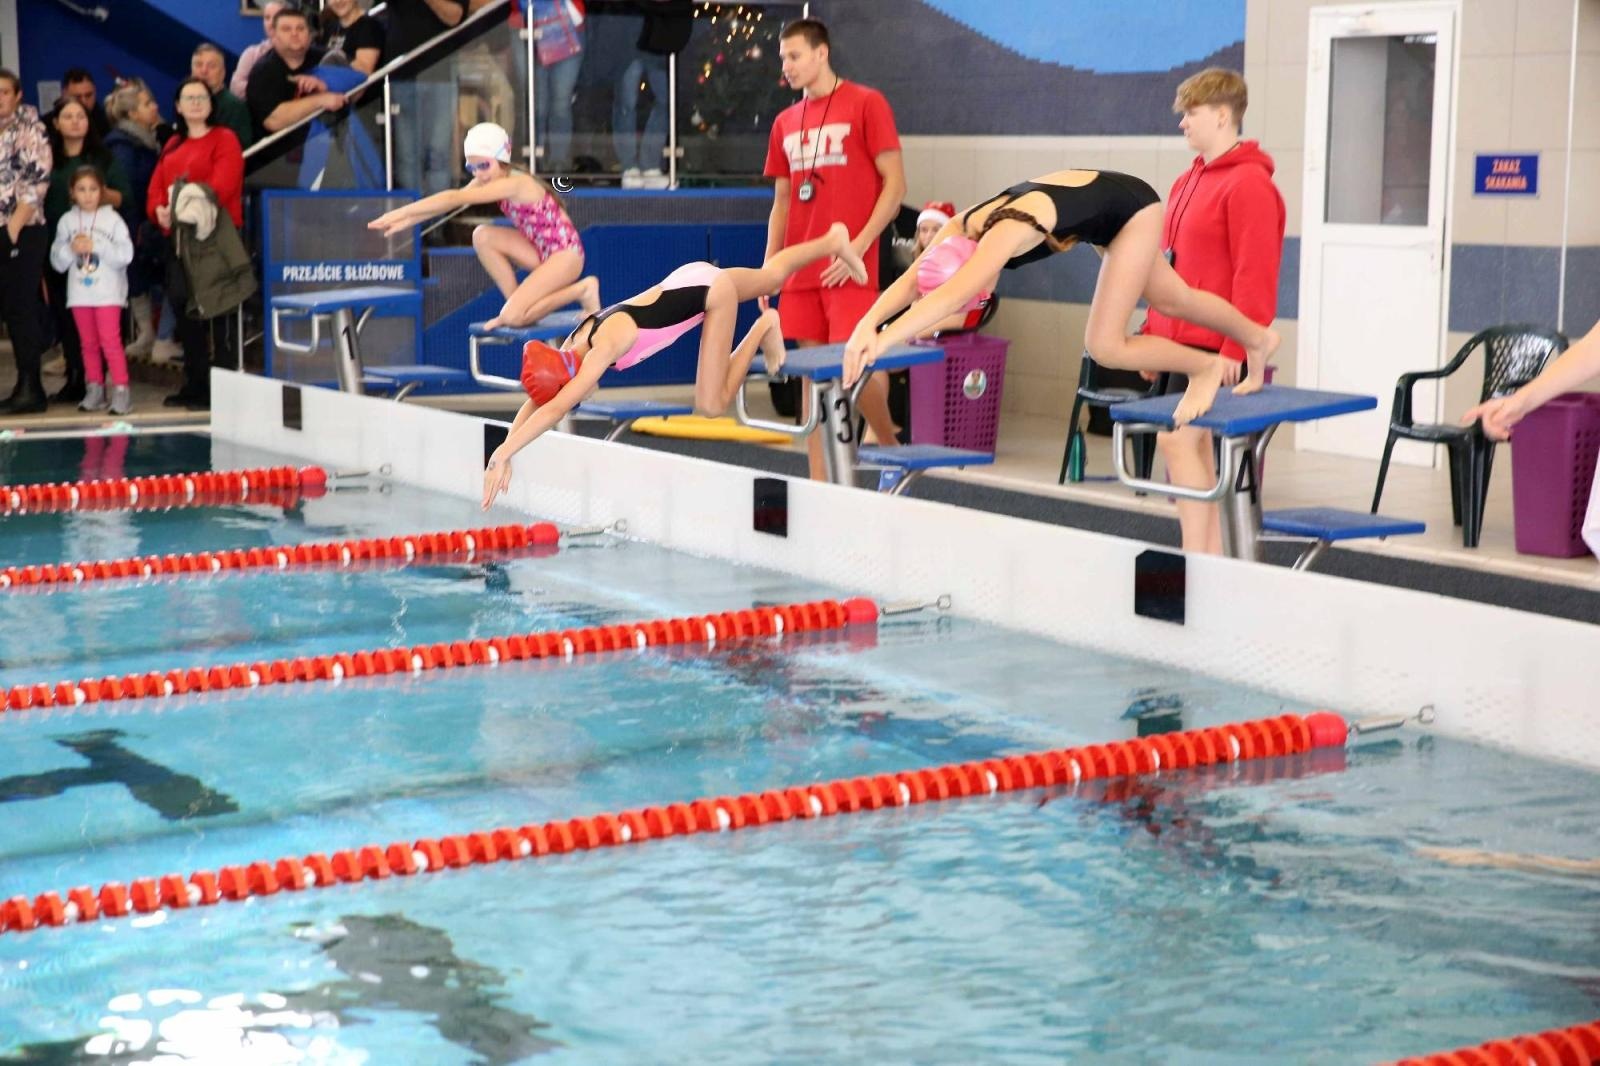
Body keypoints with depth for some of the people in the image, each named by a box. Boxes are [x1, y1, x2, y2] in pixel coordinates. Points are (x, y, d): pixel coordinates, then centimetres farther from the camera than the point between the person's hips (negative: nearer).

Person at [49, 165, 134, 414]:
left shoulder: (112, 219, -3)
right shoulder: (67, 221, 6)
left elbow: (125, 254, -11)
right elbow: (57, 261, 6)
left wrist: (96, 246, -16)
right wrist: (71, 249, -13)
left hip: (108, 293, -4)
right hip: (79, 293, 4)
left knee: (110, 341, -9)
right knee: (88, 343, 10)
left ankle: (121, 390, -7)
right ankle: (95, 390, 17)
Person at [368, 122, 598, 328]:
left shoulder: (515, 184, -25)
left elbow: (455, 198, -29)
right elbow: (453, 200, -6)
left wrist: (403, 211, -30)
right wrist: (408, 220, -19)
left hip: (566, 254, -9)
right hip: (540, 252, 9)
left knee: (512, 317, -19)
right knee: (482, 237, -8)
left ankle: (582, 289, -4)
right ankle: (517, 304, 0)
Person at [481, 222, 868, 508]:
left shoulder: (604, 347, -36)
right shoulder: (570, 348, -14)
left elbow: (554, 410, -45)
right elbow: (530, 407, -7)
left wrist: (503, 454, -49)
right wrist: (505, 456, -20)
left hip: (710, 290, -7)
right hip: (685, 281, 7)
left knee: (712, 403, -10)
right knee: (769, 276, 30)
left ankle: (763, 328, 6)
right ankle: (833, 241, 48)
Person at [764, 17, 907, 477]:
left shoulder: (866, 104, -2)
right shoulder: (785, 123, 14)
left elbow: (895, 185, -6)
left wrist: (859, 246, -15)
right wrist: (769, 266, 9)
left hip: (848, 267, -5)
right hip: (800, 268, 6)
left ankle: (893, 448, 13)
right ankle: (819, 482, 9)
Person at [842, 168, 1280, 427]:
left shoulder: (1005, 233, -37)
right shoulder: (961, 227, -15)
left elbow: (951, 295, -50)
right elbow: (909, 281, -19)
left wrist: (882, 340, -57)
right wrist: (868, 324, -37)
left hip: (1132, 206, -8)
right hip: (1104, 207, 8)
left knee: (1104, 345, -9)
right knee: (1172, 299, 25)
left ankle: (1208, 368, 14)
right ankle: (1258, 339, 51)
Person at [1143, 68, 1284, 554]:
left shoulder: (1248, 184, -12)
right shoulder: (1189, 182, 16)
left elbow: (1253, 277, -18)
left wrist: (1234, 350, -21)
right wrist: (1152, 333, 17)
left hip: (1212, 344, -9)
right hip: (1178, 340, 9)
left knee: (1177, 439, -14)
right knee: (1195, 444, 10)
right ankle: (1211, 560, 15)